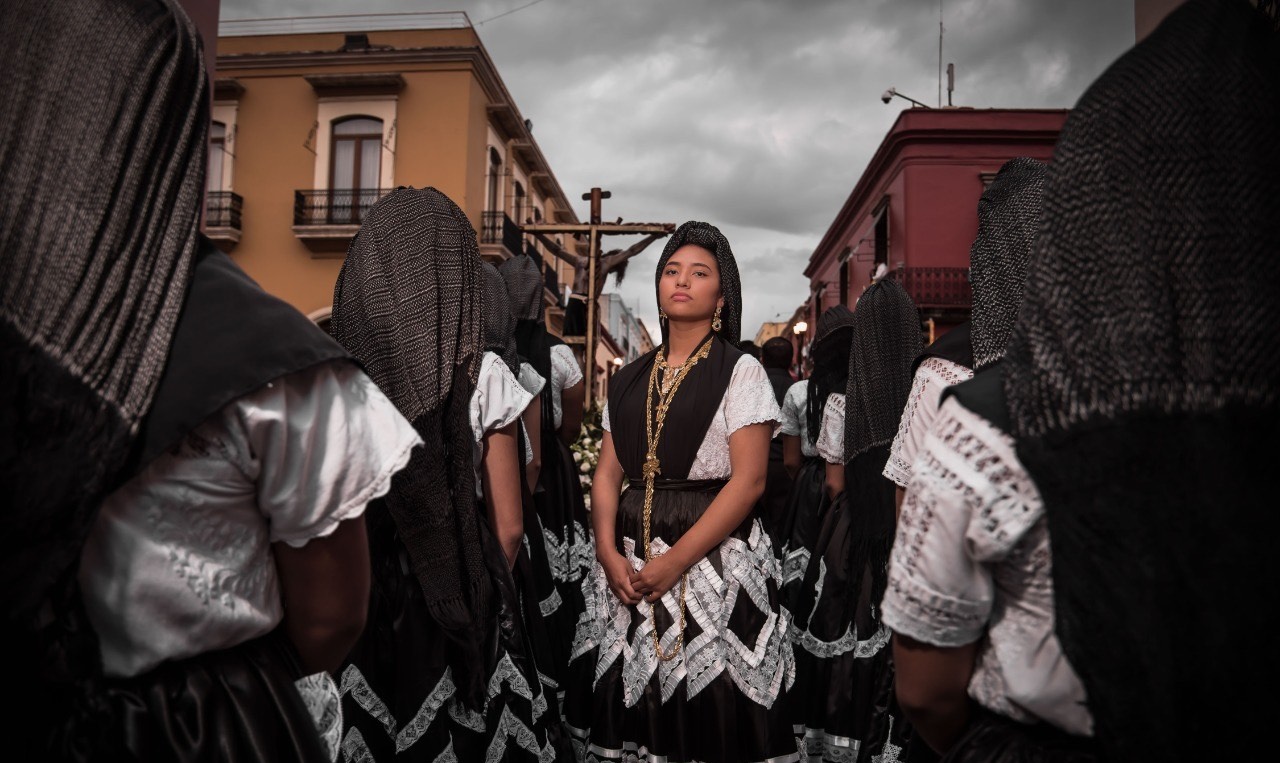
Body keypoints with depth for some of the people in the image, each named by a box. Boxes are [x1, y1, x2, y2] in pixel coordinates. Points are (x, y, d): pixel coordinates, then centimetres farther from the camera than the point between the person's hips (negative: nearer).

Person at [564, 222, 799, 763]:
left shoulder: (740, 372, -3)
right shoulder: (629, 379, 12)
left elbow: (748, 480, -11)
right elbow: (607, 475, 9)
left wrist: (676, 561, -17)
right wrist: (610, 555, -7)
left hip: (714, 556, -4)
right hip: (629, 560, 5)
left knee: (712, 715, 2)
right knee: (628, 704, 10)